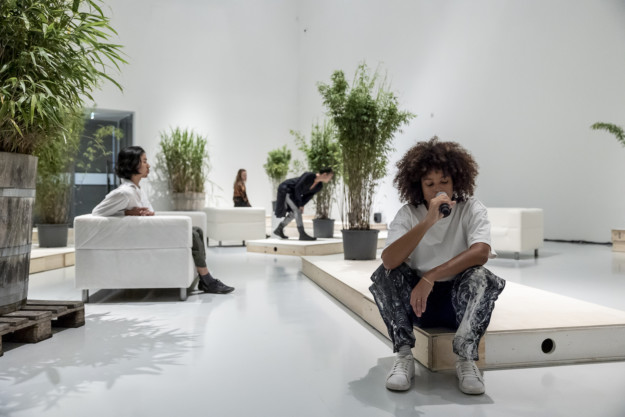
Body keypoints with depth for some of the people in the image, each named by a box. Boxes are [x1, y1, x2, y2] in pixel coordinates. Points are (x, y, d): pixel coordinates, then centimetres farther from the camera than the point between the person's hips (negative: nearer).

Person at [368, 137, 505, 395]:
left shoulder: (471, 209, -8)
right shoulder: (408, 214, -8)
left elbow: (481, 252, -28)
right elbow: (389, 260, -26)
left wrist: (430, 277, -35)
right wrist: (427, 222, -36)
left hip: (460, 300, -1)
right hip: (417, 300, 1)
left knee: (480, 276, -31)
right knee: (385, 274, -25)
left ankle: (466, 358, -20)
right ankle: (404, 356, -20)